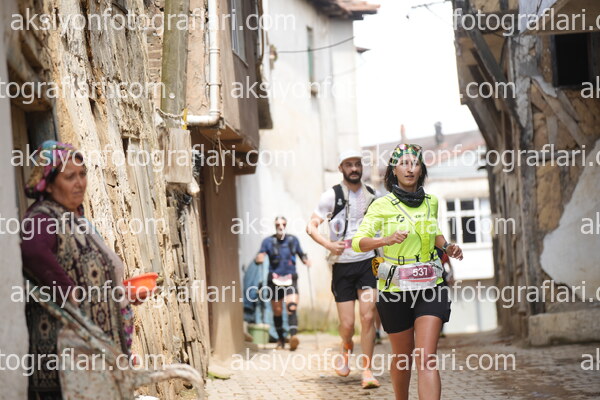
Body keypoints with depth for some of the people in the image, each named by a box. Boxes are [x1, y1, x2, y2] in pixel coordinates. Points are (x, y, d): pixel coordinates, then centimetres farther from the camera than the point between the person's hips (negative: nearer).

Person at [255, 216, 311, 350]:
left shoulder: (293, 240, 10)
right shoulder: (268, 241, 4)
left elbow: (300, 253, 20)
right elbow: (259, 257, -1)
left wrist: (305, 259, -1)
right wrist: (259, 258, -24)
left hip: (290, 280, 0)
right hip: (274, 280, 0)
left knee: (292, 308, -19)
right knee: (277, 312, 6)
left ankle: (293, 335, -32)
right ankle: (280, 339, 21)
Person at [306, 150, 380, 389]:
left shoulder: (372, 196, 7)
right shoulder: (332, 196, -3)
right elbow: (311, 226, -4)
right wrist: (328, 244, -20)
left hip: (367, 263, 2)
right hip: (342, 264, -2)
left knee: (368, 316, -12)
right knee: (347, 324, -1)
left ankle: (367, 370, -6)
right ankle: (346, 349, 34)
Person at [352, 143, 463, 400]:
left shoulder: (430, 203, 9)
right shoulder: (382, 205, -4)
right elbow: (358, 242, -13)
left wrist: (447, 247, 8)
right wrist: (386, 240, -31)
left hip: (429, 289, 2)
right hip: (395, 290, -2)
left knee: (426, 359, -11)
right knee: (403, 357, 13)